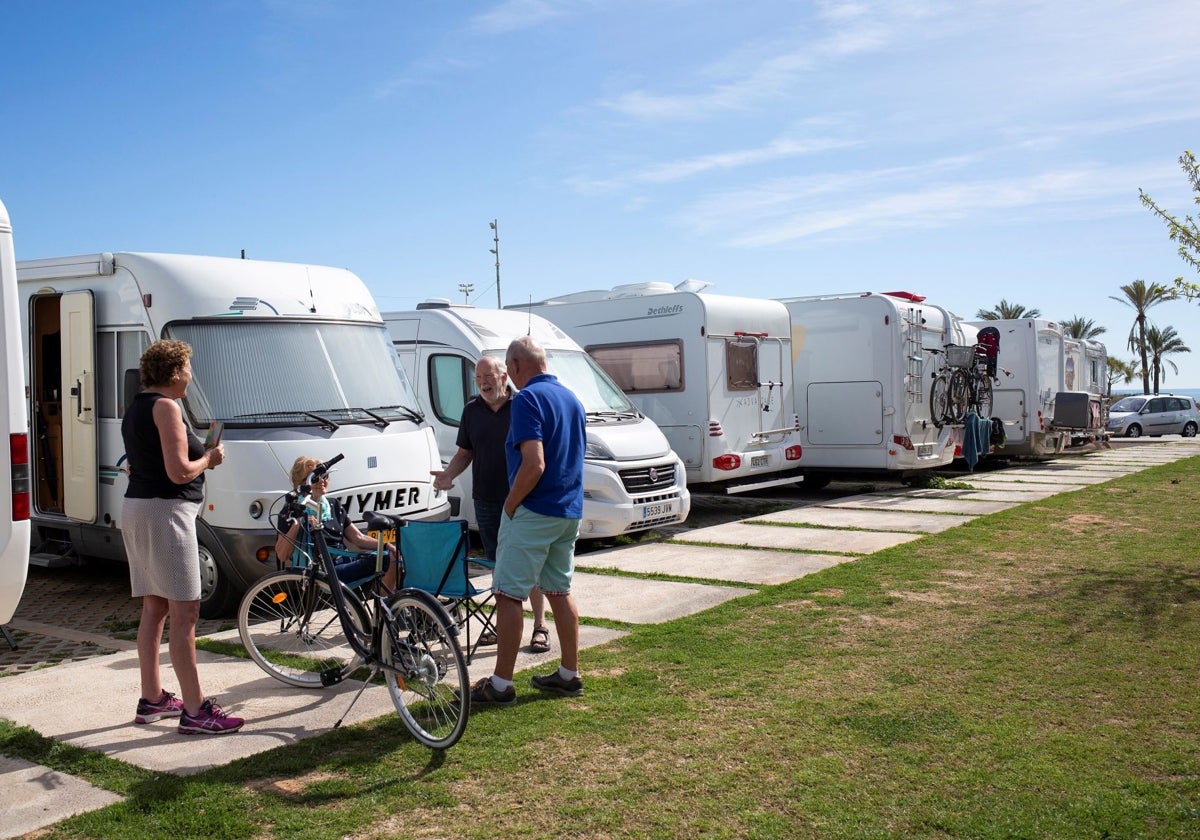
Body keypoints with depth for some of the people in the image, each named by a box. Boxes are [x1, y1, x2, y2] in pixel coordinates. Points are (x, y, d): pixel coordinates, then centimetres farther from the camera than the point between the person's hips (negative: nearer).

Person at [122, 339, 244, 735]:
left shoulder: (135, 408, 17)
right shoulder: (166, 407, -14)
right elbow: (179, 472, -20)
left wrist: (199, 454, 17)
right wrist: (209, 459, -2)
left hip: (136, 509, 10)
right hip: (165, 513, -10)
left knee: (153, 609, 15)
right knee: (185, 613, -8)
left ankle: (152, 699, 24)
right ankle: (195, 712, -6)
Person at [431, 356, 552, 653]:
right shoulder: (472, 410, 8)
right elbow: (465, 453, 14)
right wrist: (448, 475, -5)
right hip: (486, 500, 4)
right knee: (498, 564, 12)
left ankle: (540, 626, 9)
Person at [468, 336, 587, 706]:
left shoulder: (528, 399, -15)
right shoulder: (572, 398, 12)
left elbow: (534, 464, -25)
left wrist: (510, 505, -12)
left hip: (534, 511, -9)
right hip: (569, 512, 9)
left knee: (508, 595, -2)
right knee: (560, 590, 16)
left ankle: (501, 684, 2)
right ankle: (569, 675, 22)